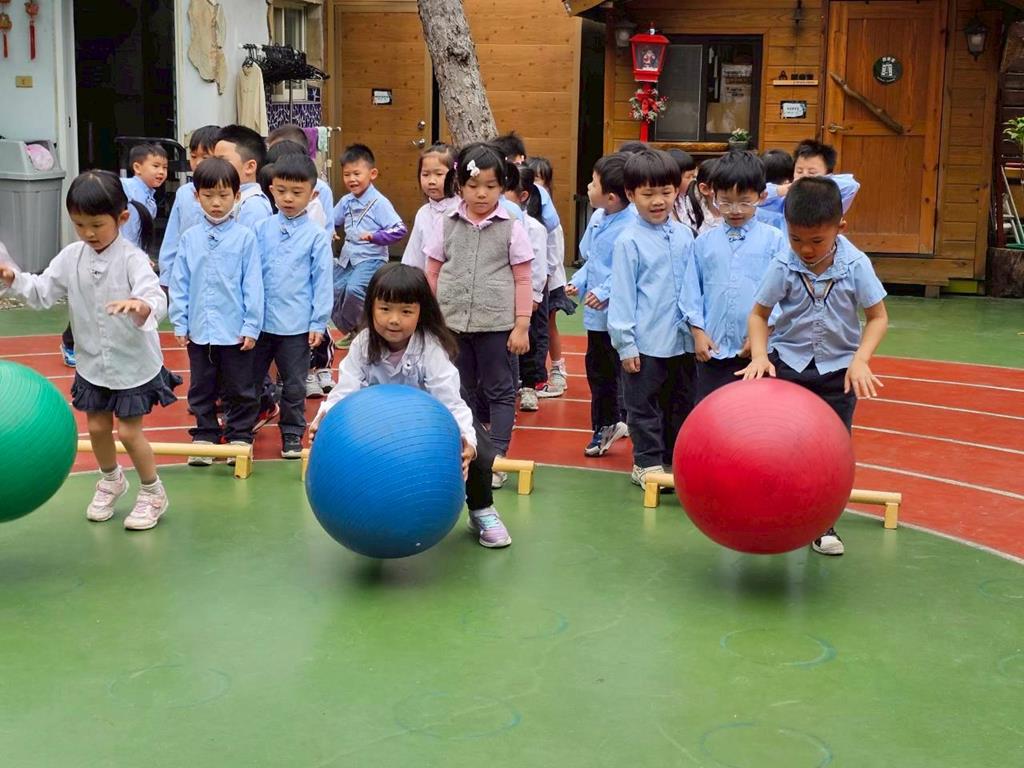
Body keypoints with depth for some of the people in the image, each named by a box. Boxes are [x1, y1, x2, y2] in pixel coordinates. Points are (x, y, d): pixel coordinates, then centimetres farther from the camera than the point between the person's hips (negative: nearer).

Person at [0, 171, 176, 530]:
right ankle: (111, 480, 44)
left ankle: (153, 493, 21)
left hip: (134, 363, -5)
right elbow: (42, 292, 3)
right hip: (92, 362, 5)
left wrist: (140, 305, -58)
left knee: (129, 430, -1)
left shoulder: (132, 259, -20)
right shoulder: (71, 258, -4)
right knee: (97, 427, 16)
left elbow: (156, 298, -35)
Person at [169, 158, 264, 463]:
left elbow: (253, 286, -6)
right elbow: (179, 284, 5)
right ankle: (204, 436, 27)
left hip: (236, 331, -3)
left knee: (240, 391, 9)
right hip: (199, 330, 3)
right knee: (201, 389, 14)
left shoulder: (245, 237, -6)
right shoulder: (190, 238, 1)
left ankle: (239, 437, 22)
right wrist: (180, 323, 2)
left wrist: (251, 326, -8)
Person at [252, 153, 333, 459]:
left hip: (297, 325, -2)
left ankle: (292, 435, 23)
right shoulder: (262, 230, 1)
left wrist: (319, 323, -5)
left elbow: (322, 281, -4)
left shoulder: (317, 235, -6)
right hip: (260, 321, 3)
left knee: (294, 385, 10)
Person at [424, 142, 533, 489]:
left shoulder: (511, 228, -3)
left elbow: (522, 280, -2)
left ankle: (496, 457, 9)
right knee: (462, 390, 13)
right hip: (453, 322, 3)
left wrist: (521, 326, -5)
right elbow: (432, 273, 9)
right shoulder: (448, 226, 3)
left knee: (500, 391, 4)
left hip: (496, 324, -3)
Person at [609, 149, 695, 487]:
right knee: (644, 406, 6)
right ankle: (647, 463, 18)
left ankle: (677, 458, 29)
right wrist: (626, 343, -9)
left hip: (682, 339, 5)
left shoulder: (684, 235, 4)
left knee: (681, 402, 16)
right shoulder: (629, 241, -9)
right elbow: (622, 295, -8)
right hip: (646, 341, -5)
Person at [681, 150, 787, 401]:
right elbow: (692, 289, 7)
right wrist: (698, 331, -1)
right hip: (713, 348, 2)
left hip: (758, 349, -2)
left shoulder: (773, 240, -2)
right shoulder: (704, 242, 5)